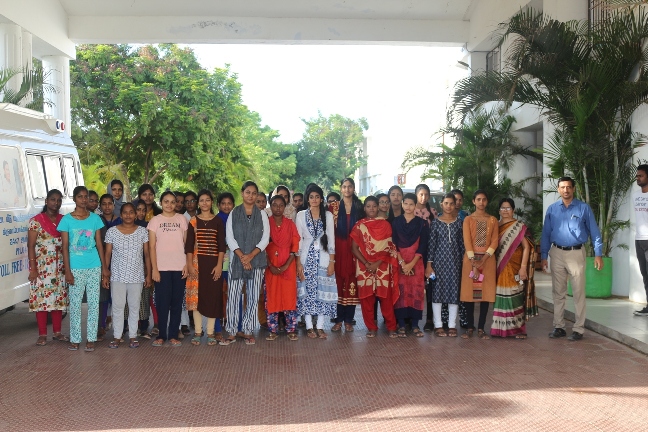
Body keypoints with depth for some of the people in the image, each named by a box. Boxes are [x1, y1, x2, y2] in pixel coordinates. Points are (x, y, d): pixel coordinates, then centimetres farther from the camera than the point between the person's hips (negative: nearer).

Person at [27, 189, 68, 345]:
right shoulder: (36, 221, -4)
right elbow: (31, 246, -5)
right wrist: (33, 268, -11)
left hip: (60, 267, 4)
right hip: (42, 266, -3)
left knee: (59, 298, 7)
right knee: (41, 298, -1)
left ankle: (57, 332, 17)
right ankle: (42, 334, 7)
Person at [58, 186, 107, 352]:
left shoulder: (95, 218, 4)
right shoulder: (66, 219, -2)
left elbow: (99, 244, 6)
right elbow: (65, 247, -3)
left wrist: (104, 267, 2)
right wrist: (67, 271, -8)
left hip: (94, 267, 2)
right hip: (76, 268, -2)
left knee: (94, 303, 5)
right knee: (75, 304, 4)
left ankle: (91, 339, 13)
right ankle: (75, 339, 15)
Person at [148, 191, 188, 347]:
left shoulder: (181, 219, 8)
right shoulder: (155, 220, 4)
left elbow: (187, 243, 7)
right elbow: (152, 247, 1)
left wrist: (187, 264, -2)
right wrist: (154, 269, -6)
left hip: (179, 268, 1)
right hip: (162, 268, -1)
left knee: (177, 302, 3)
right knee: (162, 302, 0)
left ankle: (173, 335, 10)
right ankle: (161, 335, 9)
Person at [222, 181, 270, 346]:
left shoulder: (262, 214, 8)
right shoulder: (233, 213, 7)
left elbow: (265, 238, 1)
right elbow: (229, 237, 0)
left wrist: (251, 255, -11)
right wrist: (241, 256, -12)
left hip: (256, 260, 1)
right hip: (236, 259, -1)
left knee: (253, 296, 1)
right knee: (233, 295, -3)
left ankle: (248, 331, 9)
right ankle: (232, 332, 3)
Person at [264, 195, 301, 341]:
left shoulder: (290, 224, 4)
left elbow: (295, 246, 0)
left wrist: (286, 265, -11)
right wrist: (270, 266, -11)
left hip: (288, 265, 0)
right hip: (271, 266, 0)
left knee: (289, 296, -1)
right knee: (271, 297, 1)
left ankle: (291, 329, 6)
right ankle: (273, 330, 9)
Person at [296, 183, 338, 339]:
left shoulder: (328, 215, 5)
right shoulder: (301, 215, 2)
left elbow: (331, 239, 4)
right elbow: (298, 239, 1)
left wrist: (332, 261, -3)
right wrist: (298, 263, -5)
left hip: (323, 258, 1)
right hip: (306, 257, -1)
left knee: (323, 291, 0)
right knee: (307, 291, 0)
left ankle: (320, 327, 8)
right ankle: (309, 326, 8)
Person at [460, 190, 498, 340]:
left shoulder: (493, 220, 8)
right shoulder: (468, 219, 4)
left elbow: (494, 241, 0)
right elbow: (467, 241, -5)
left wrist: (483, 260, -13)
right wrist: (474, 263, -16)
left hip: (487, 259, 1)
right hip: (471, 259, -1)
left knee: (486, 292, 0)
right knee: (469, 292, -1)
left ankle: (481, 328, 6)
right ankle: (470, 327, 6)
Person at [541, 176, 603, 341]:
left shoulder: (583, 208, -2)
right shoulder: (552, 209, 5)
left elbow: (594, 231, -1)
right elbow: (546, 234, 7)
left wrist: (598, 254, -6)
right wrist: (544, 256, 3)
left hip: (576, 253, -3)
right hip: (557, 253, 3)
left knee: (578, 293, 0)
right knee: (558, 292, 10)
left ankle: (578, 329, 7)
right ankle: (558, 327, 19)